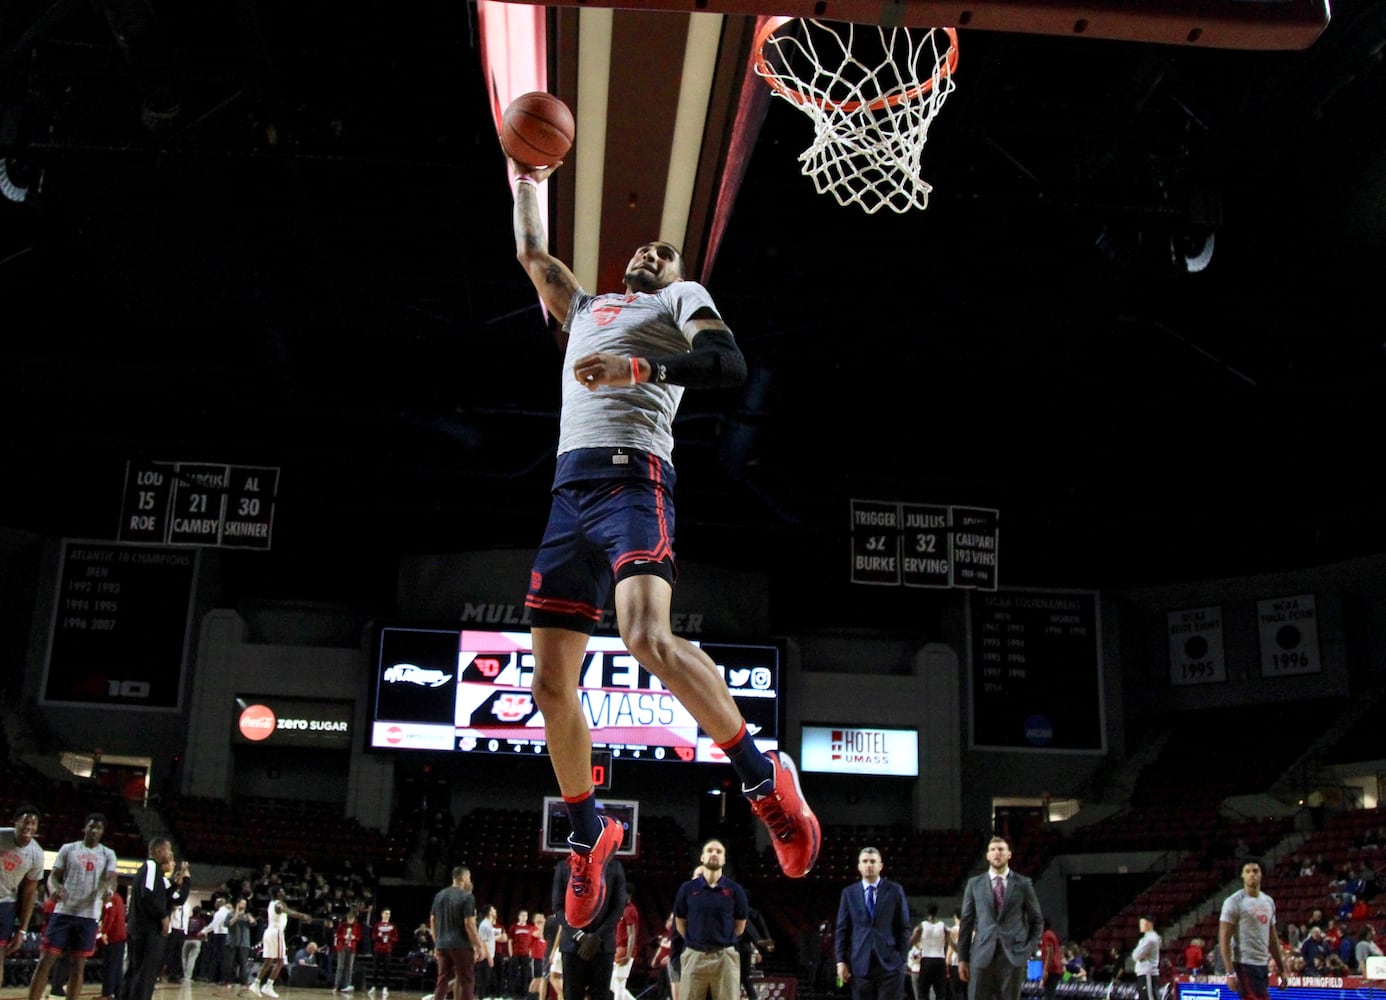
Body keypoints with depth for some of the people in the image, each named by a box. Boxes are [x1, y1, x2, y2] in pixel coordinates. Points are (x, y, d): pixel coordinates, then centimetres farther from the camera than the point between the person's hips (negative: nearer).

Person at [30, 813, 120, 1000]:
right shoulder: (68, 849, 7)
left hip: (89, 915, 1)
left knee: (78, 965, 4)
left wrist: (109, 890, -30)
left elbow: (111, 879, -4)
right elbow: (53, 875, 3)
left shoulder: (108, 854, 8)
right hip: (64, 912, -1)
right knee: (45, 960, -5)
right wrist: (54, 889, -22)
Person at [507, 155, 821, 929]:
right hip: (570, 492, 7)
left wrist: (639, 367, -15)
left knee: (647, 636, -32)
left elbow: (730, 362, -4)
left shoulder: (683, 299, 16)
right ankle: (591, 832, 17)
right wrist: (529, 185, 46)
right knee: (551, 683, 1)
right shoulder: (586, 308, 35)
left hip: (632, 478, -7)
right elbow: (532, 253, 45)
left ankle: (763, 775, -19)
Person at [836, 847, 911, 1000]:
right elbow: (842, 929, 9)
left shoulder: (895, 890, 6)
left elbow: (904, 927, 6)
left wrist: (902, 959, -2)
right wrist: (841, 961, 1)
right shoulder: (849, 893, 10)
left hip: (890, 964, -1)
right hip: (860, 965, 1)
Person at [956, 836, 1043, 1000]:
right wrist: (962, 958, 6)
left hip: (1013, 956, 0)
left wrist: (1029, 949, 2)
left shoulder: (1023, 884, 7)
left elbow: (1037, 920, 14)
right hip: (982, 956, 0)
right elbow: (966, 922, 9)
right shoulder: (974, 884, 9)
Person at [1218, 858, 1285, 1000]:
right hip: (1245, 964, -7)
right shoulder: (1234, 902, -9)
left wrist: (1281, 969, 16)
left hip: (1263, 965, 7)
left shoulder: (1268, 902, 13)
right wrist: (1230, 972, -19)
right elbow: (1224, 938, -13)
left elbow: (1272, 938, 20)